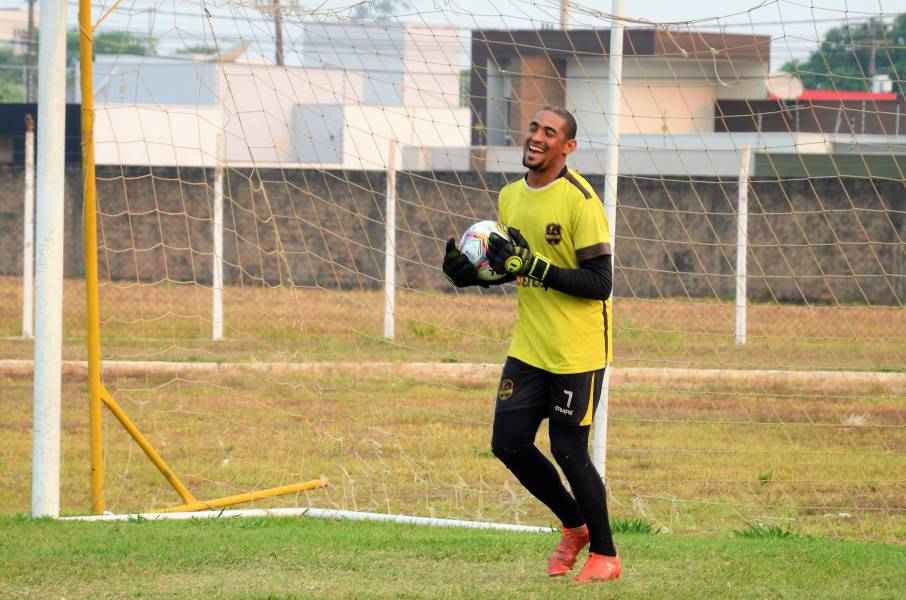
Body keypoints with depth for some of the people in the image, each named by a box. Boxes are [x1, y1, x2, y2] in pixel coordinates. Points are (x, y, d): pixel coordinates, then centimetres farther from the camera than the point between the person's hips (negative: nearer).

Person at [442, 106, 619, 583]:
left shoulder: (580, 201, -17)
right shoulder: (510, 197, 7)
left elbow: (600, 283, -20)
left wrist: (534, 267, -28)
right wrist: (471, 273, 1)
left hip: (577, 351, -7)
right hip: (529, 346, 7)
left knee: (568, 451, -5)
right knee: (509, 444, 5)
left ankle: (604, 553, 14)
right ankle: (574, 527, 26)